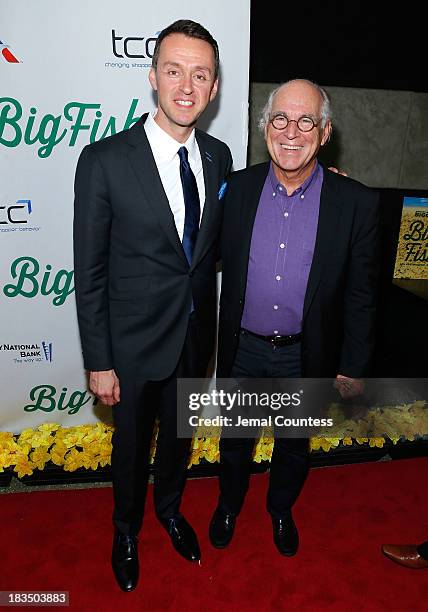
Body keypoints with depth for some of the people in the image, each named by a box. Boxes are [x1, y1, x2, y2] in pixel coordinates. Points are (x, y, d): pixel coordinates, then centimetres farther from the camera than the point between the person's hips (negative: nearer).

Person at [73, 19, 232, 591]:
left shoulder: (219, 156, -2)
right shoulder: (104, 160, -17)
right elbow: (90, 272, -13)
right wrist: (98, 363, -11)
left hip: (196, 336, 4)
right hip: (134, 341, -4)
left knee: (179, 435, 25)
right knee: (132, 443, 19)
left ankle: (170, 508, 56)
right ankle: (127, 528, 50)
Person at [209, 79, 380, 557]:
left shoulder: (355, 202, -12)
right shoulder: (238, 188, -7)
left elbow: (360, 295, -6)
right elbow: (218, 262, 1)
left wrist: (353, 366, -2)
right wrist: (212, 339, 1)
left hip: (306, 356, 0)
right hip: (243, 350, 1)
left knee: (294, 445, 23)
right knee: (235, 439, 22)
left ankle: (281, 509, 53)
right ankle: (229, 504, 52)